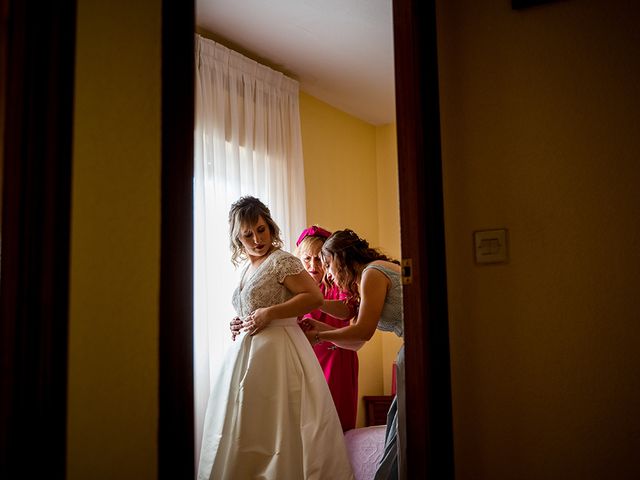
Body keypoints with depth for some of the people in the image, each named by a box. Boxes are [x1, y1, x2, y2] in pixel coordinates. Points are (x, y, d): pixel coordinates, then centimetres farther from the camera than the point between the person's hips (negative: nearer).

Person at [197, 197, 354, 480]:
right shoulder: (247, 269, 17)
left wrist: (269, 313, -17)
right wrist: (241, 326, 9)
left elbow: (315, 297, -15)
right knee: (244, 433, 8)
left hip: (277, 351, -8)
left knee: (275, 431, -6)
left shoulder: (282, 260, -7)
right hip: (248, 352, 8)